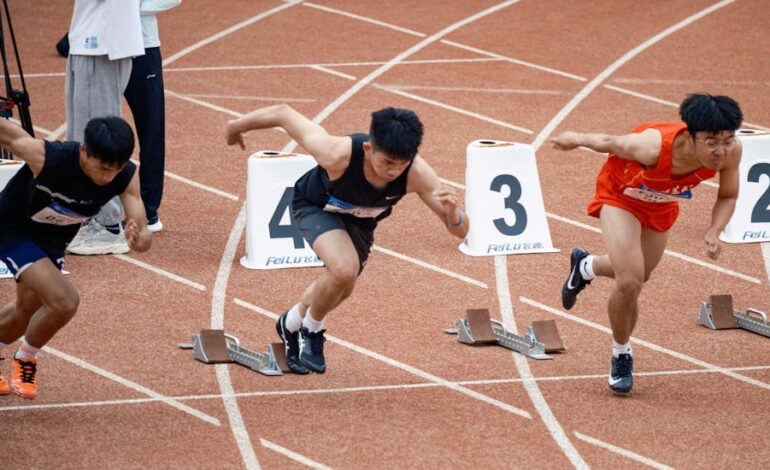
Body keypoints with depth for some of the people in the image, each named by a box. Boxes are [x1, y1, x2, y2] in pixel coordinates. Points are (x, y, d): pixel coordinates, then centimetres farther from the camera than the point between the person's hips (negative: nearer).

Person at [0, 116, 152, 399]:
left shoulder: (126, 177, -27)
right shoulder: (46, 158, -39)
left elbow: (144, 238, -31)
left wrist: (138, 239, -53)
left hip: (53, 240, 6)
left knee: (27, 312, 23)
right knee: (65, 302, -21)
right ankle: (25, 360, 5)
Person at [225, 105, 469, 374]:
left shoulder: (417, 173, -38)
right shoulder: (338, 154, -44)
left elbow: (460, 231, -33)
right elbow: (283, 114, -30)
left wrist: (452, 211, -57)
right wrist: (238, 126, -13)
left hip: (360, 220, 4)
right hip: (317, 206, -4)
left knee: (341, 289, 22)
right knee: (345, 269, -29)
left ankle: (291, 325, 55)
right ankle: (311, 330, 1)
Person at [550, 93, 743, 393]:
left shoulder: (731, 151, -33)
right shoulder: (654, 147, -46)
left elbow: (728, 197, -12)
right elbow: (610, 143, -24)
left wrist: (714, 232, -30)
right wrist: (577, 140, -4)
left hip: (662, 204, 5)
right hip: (620, 194, -5)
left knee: (637, 276, 25)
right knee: (630, 281, -20)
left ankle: (584, 267, 60)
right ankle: (621, 356, 9)